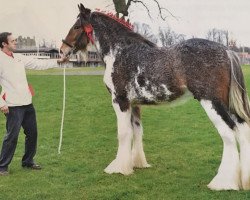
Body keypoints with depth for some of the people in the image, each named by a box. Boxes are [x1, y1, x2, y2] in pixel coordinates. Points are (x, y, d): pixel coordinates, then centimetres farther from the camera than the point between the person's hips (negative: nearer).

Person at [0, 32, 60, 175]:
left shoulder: (19, 58, 10)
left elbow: (38, 64, 15)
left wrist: (57, 62, 11)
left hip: (27, 103, 8)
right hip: (13, 106, -8)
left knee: (32, 133, 13)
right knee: (12, 136, -4)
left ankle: (28, 161, 29)